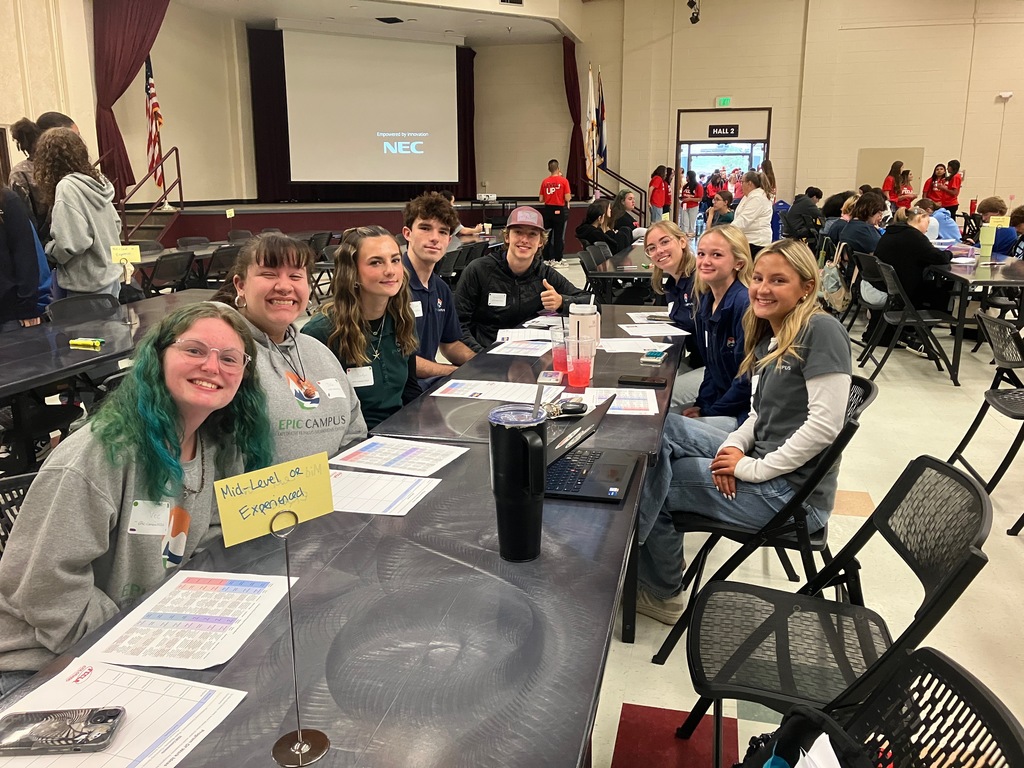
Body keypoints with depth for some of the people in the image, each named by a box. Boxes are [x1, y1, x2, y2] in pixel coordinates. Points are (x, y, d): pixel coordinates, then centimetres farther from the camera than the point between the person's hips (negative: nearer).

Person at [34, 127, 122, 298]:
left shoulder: (67, 187, -17)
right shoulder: (96, 179, 5)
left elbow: (72, 243, -23)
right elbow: (116, 224, 12)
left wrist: (50, 249, -5)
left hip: (89, 285, -7)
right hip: (111, 274, 7)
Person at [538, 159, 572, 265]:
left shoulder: (544, 182, 0)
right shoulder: (563, 180, -8)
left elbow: (541, 199, 2)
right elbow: (567, 198, -10)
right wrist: (570, 197, 11)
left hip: (548, 210, 3)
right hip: (560, 210, -3)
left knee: (547, 235, 11)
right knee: (559, 236, 4)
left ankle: (547, 259, 14)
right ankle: (557, 259, 5)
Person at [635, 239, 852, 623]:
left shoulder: (821, 331, -17)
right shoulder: (766, 337, 9)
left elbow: (825, 424, -23)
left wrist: (755, 468, -18)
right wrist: (735, 445, -7)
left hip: (792, 493, -8)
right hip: (761, 460, 8)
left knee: (652, 483, -2)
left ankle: (663, 594, 21)